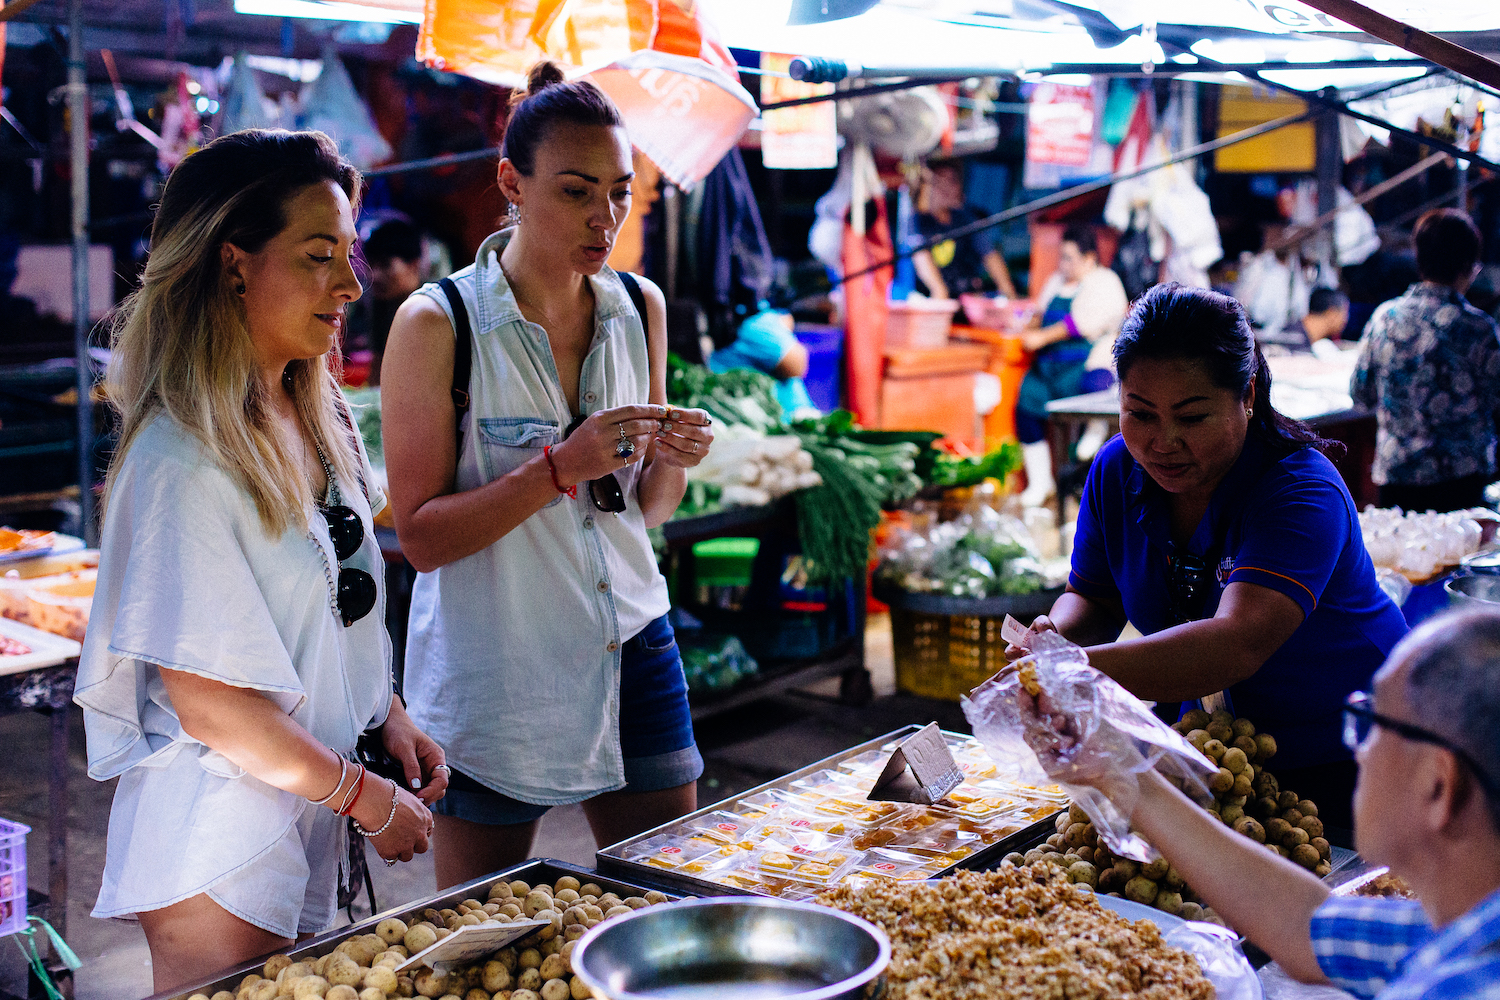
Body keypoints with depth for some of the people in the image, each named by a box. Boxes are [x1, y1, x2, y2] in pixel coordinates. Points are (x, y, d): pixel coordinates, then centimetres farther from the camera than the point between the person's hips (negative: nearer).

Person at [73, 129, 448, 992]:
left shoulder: (320, 420, 5)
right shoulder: (184, 460, -22)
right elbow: (208, 700, -22)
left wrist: (388, 718, 2)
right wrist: (370, 799, -14)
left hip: (311, 823, 8)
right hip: (216, 846, -8)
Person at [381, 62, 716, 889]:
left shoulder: (640, 308, 4)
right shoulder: (436, 324, -11)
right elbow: (421, 535, -13)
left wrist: (674, 461, -9)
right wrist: (561, 467, -23)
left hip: (631, 654, 4)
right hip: (490, 673, -4)